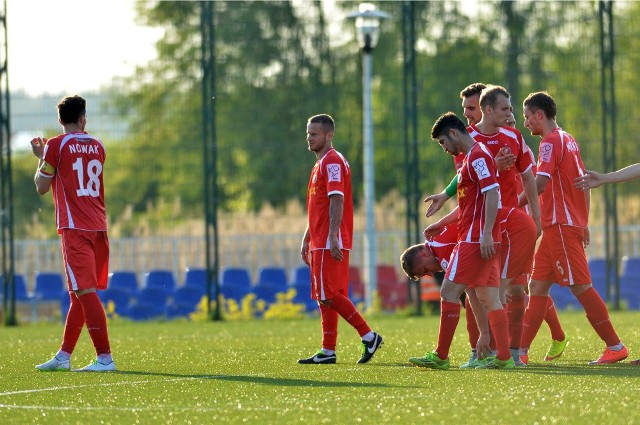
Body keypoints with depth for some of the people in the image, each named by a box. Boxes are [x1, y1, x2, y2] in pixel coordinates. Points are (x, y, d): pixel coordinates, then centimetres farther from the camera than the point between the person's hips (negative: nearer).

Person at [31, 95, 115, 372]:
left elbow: (42, 187, 2)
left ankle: (105, 357, -18)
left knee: (85, 291, -10)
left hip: (74, 228, -6)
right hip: (99, 226, 6)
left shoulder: (56, 146, -4)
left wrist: (40, 157, 18)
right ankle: (63, 356, 17)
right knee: (79, 293, 12)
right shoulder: (97, 146, 12)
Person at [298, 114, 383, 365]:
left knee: (329, 294, -13)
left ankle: (369, 336, -9)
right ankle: (327, 352, 8)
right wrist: (306, 240, 25)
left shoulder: (332, 162, -11)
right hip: (320, 242, 10)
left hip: (330, 243, -10)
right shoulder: (320, 164, 21)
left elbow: (337, 202, -20)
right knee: (324, 297, 8)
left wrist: (333, 237, -27)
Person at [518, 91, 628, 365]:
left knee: (581, 286, -7)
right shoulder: (569, 141, 17)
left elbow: (539, 184, -21)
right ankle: (521, 350, 5)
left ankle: (615, 347, -5)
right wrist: (583, 224, 22)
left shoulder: (551, 141, -11)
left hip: (560, 225, -10)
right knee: (537, 286, 7)